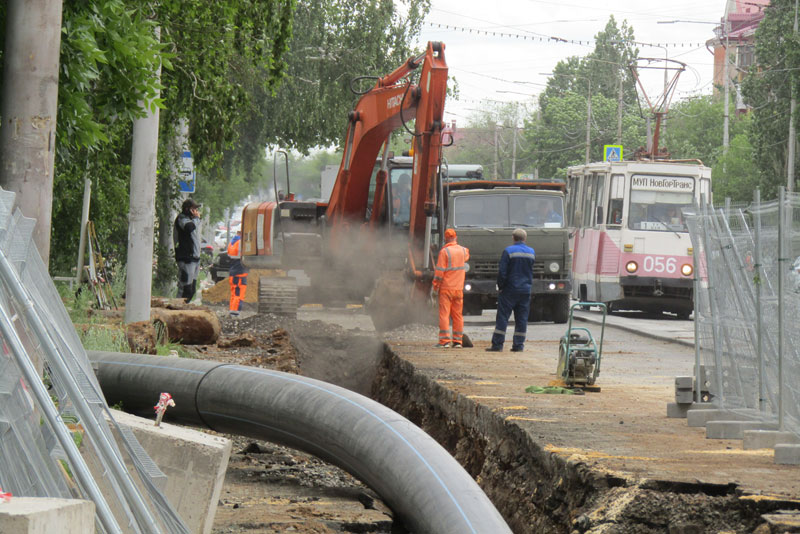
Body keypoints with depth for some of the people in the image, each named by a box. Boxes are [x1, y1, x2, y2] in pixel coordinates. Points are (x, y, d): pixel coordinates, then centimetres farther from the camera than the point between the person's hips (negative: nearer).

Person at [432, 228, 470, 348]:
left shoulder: (444, 251, -11)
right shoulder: (463, 250, 5)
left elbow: (440, 271, -12)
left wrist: (435, 287, -5)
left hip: (446, 288, -5)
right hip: (459, 288, 5)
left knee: (444, 314, -4)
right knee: (458, 315, 10)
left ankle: (445, 340, -10)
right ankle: (458, 341, 10)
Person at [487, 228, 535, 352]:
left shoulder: (508, 251, -9)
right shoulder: (531, 252, 6)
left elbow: (502, 272, -10)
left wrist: (500, 286, -1)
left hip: (510, 289, -4)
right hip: (525, 290, 4)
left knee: (502, 317, -1)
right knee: (522, 318, 7)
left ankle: (497, 344, -3)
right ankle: (518, 344, 5)